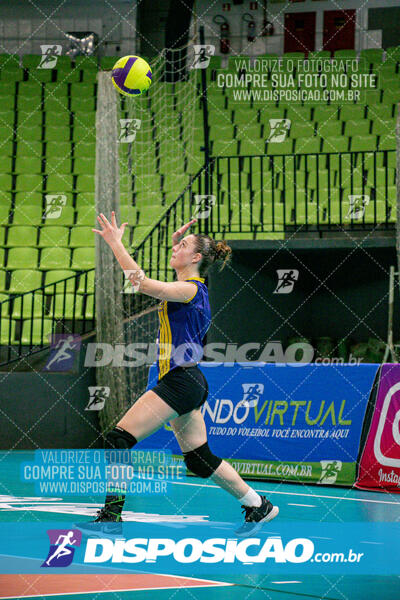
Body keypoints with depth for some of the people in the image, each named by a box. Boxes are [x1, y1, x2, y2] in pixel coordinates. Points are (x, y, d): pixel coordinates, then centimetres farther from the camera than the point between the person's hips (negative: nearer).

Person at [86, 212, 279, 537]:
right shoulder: (192, 287, 14)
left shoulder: (191, 289, -13)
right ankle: (258, 507, 24)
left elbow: (143, 283, -27)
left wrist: (116, 243, -24)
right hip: (189, 384, 10)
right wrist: (176, 241, 25)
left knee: (119, 439, -13)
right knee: (200, 458, 17)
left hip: (180, 381, -10)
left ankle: (111, 516, -14)